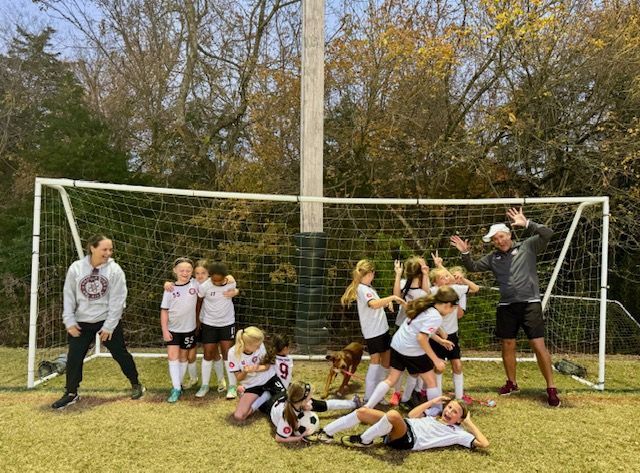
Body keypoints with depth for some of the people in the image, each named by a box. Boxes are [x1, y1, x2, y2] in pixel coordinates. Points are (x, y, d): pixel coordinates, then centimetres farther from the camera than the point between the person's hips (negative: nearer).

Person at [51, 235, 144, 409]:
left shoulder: (114, 270, -12)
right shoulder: (76, 268, -6)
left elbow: (117, 301, -12)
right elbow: (69, 296, 0)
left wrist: (109, 326, -13)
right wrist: (69, 321, -5)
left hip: (108, 321, -2)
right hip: (82, 322, 2)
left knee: (120, 354, 8)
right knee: (74, 357, 3)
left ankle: (136, 384, 26)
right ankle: (71, 394, 21)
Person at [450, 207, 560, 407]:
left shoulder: (528, 247, 0)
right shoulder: (493, 258, 11)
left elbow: (547, 233, -11)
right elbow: (473, 267, 16)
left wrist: (526, 223, -19)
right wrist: (465, 253, -1)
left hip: (530, 304, -4)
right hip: (506, 307, 5)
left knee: (539, 346, -8)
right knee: (507, 346, 12)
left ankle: (551, 388, 4)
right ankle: (512, 383, 30)